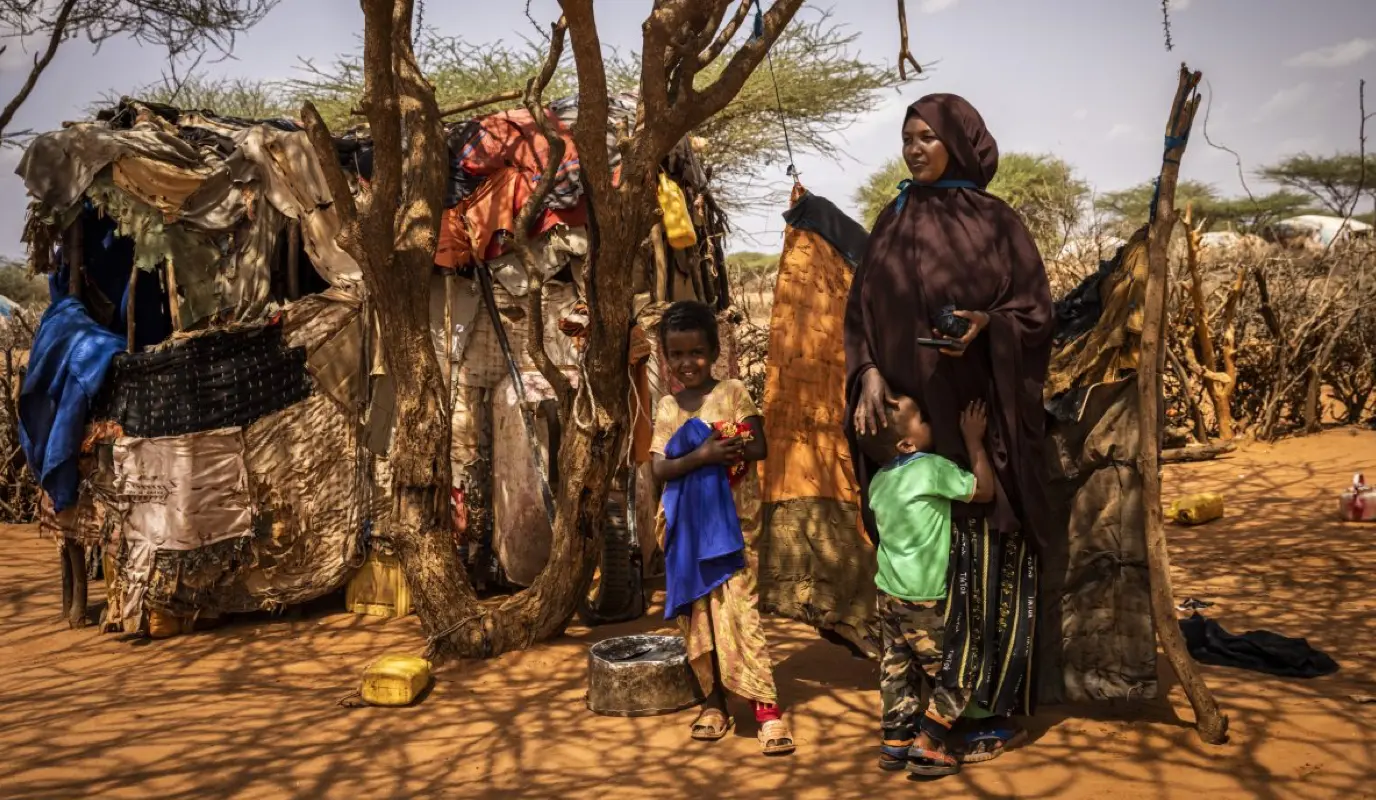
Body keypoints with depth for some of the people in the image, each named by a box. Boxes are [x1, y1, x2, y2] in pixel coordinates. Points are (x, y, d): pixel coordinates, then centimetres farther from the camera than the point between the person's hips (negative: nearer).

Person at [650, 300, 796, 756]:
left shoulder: (733, 394, -1)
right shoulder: (667, 407, 7)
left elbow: (759, 448, -7)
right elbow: (659, 469, -5)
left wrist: (728, 451, -23)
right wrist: (702, 455, -19)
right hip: (685, 526, 4)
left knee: (737, 607, -13)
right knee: (695, 614, 8)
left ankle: (767, 707, -9)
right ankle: (714, 702, 21)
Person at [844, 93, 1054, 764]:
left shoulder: (996, 222, 2)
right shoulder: (891, 223, 13)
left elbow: (1035, 308, 0)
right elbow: (863, 310, 9)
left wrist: (986, 324, -21)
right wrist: (868, 373, -8)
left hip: (979, 414, -3)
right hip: (912, 414, 4)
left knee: (986, 556, -1)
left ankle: (991, 710, 9)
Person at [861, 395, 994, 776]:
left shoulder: (879, 481, 5)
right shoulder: (933, 468, -16)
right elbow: (985, 490, -7)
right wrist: (974, 440, 1)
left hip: (889, 593, 7)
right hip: (925, 599, -7)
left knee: (897, 670, 16)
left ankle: (894, 744, 22)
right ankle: (927, 748, 8)